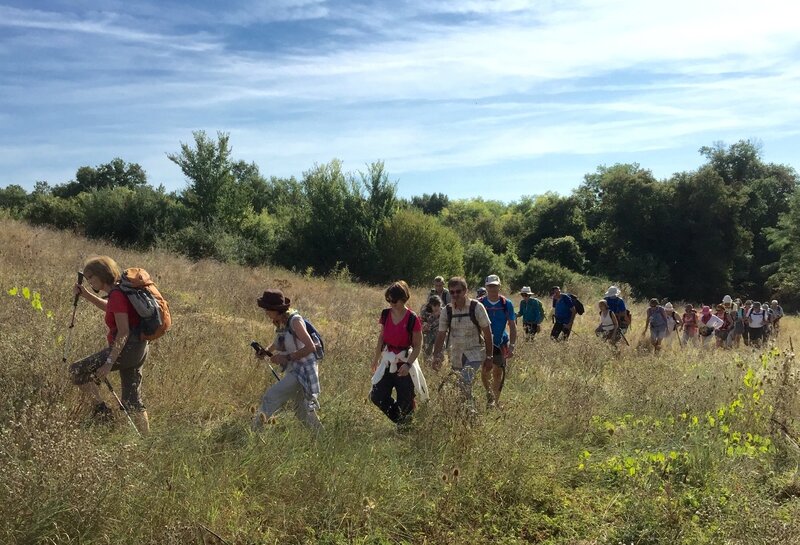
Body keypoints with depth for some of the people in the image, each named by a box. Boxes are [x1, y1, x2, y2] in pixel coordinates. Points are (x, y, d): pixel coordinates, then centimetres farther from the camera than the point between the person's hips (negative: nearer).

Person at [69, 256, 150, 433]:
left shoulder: (117, 295, -15)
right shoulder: (120, 290, 14)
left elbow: (123, 332, -21)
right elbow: (109, 308, 36)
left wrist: (109, 362, -23)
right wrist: (85, 295, 26)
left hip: (127, 347, -10)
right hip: (139, 350, 10)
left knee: (77, 371, -2)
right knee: (132, 401, 13)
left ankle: (101, 410, 3)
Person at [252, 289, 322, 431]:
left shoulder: (294, 321, -19)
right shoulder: (279, 322, 5)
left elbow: (310, 347, -26)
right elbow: (278, 342, 24)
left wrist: (286, 357, -23)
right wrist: (266, 351, 4)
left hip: (303, 371, -9)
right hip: (292, 370, 9)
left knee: (270, 397, -15)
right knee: (303, 412, 16)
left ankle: (255, 429, -10)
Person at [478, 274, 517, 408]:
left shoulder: (507, 304, -2)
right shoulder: (479, 303, -4)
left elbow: (512, 326, 1)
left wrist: (512, 346, -6)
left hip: (501, 343, 1)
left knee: (498, 372, 5)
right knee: (486, 369, -15)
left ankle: (496, 400, 20)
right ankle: (489, 393, 10)